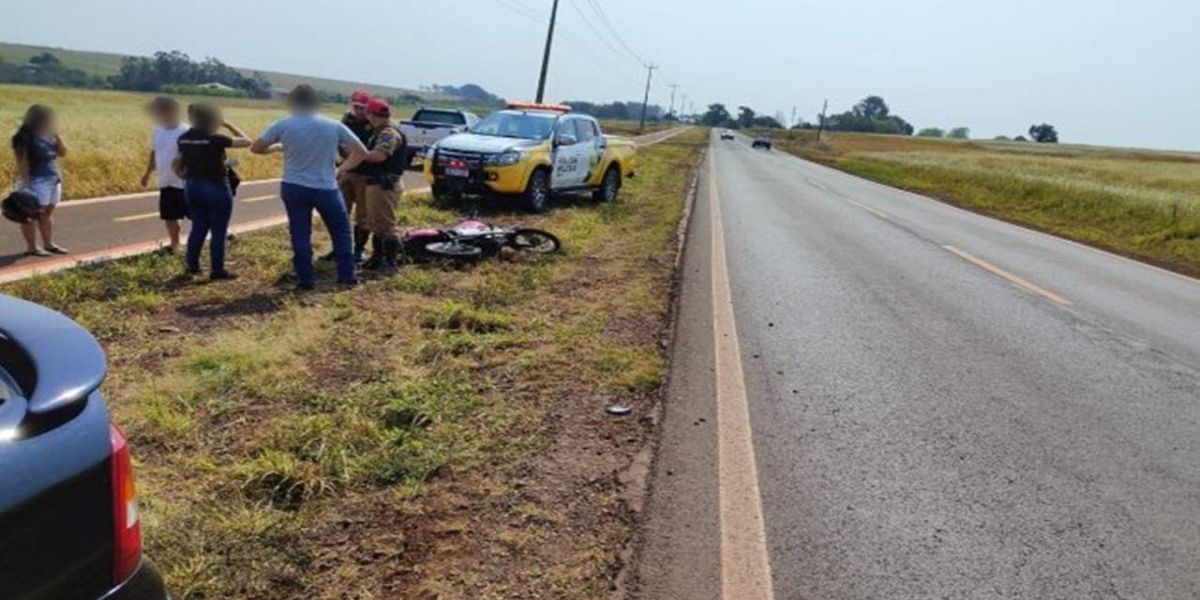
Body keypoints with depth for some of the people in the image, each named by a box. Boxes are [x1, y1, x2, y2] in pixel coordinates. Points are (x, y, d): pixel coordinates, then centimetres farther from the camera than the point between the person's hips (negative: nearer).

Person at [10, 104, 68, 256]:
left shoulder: (48, 135, 12)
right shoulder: (23, 137, -10)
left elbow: (62, 152, 12)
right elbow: (22, 161, -14)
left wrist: (57, 136, -1)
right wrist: (25, 184, -19)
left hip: (53, 179, 7)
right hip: (35, 181, -7)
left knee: (48, 213, 11)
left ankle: (49, 244, 17)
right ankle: (31, 247, 2)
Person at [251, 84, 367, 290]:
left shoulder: (283, 125, -4)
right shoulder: (333, 126, -2)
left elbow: (256, 148, 3)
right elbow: (361, 151, 0)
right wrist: (342, 169, 8)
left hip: (293, 188, 0)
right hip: (326, 188, 0)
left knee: (300, 235, 9)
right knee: (341, 230, 15)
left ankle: (306, 279, 10)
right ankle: (346, 275, 14)